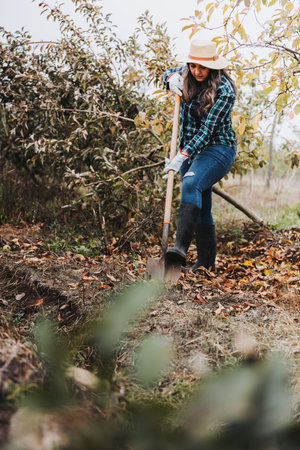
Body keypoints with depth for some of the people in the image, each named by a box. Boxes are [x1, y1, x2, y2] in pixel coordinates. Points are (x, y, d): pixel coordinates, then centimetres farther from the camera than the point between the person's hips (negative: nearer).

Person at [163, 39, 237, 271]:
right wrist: (172, 78, -1)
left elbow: (207, 129, -24)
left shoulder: (224, 90, -18)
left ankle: (181, 247, -43)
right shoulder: (188, 74, 3)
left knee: (191, 184, -33)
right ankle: (207, 262, 14)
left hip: (218, 148, -7)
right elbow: (169, 74, 25)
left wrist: (182, 156, -30)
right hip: (190, 149, 7)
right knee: (201, 208, 7)